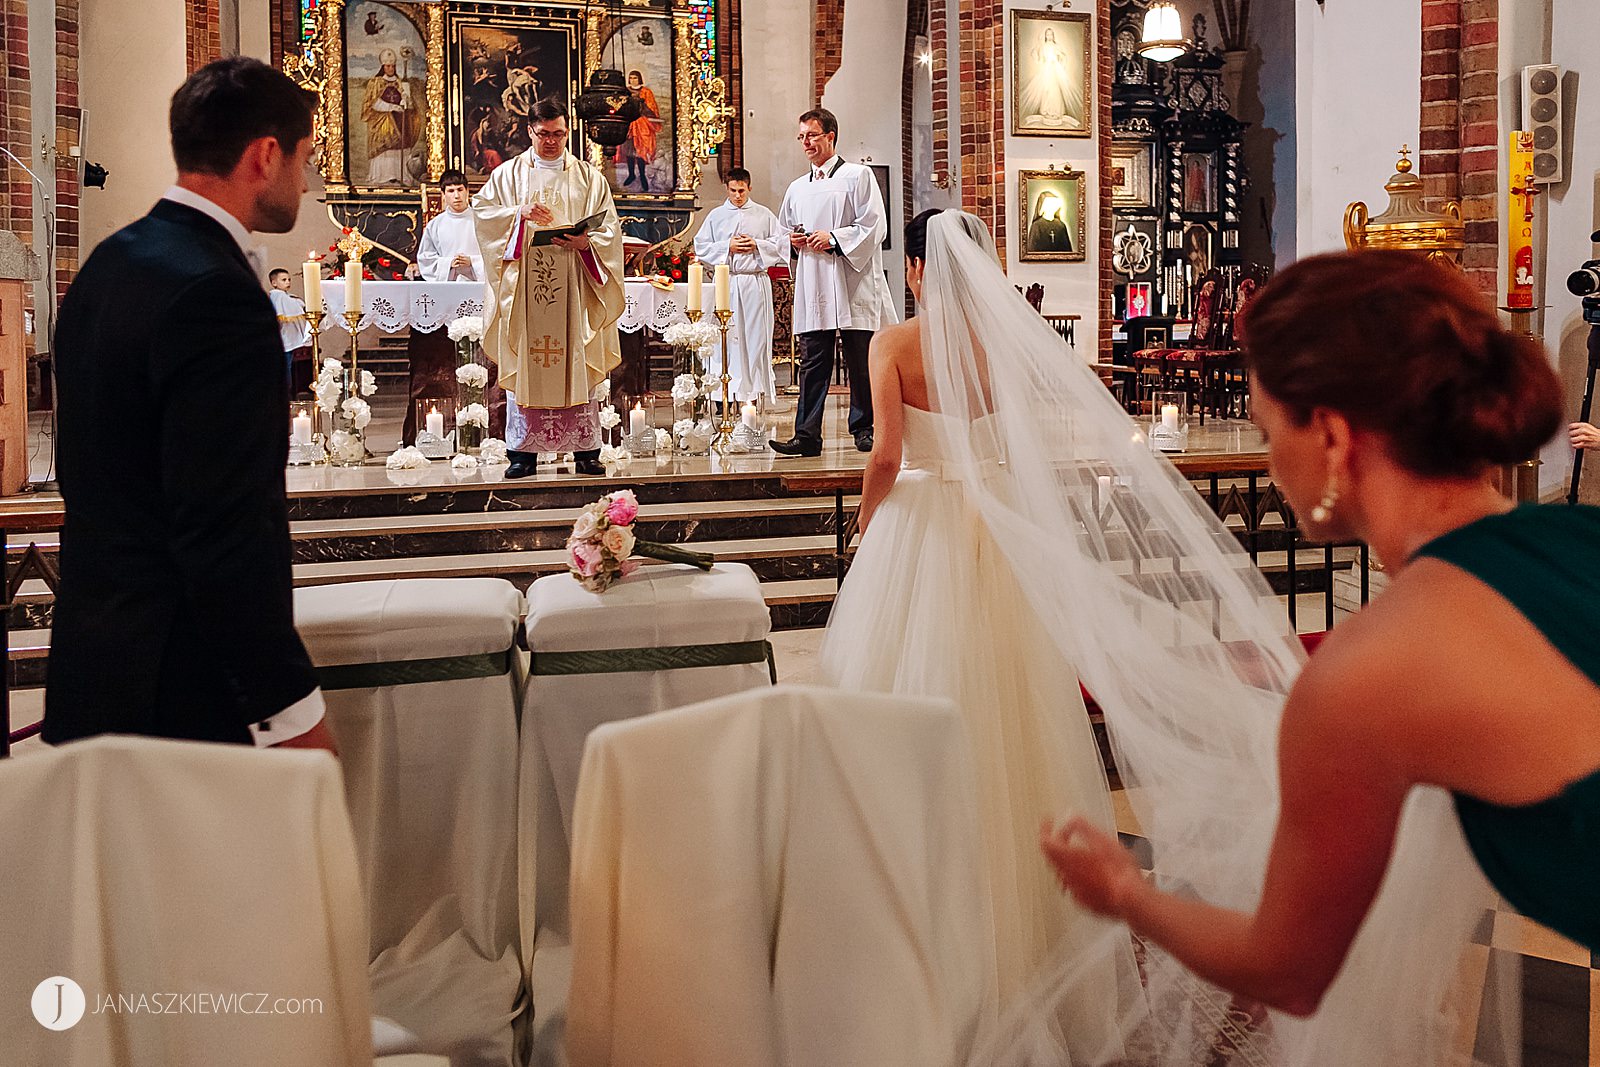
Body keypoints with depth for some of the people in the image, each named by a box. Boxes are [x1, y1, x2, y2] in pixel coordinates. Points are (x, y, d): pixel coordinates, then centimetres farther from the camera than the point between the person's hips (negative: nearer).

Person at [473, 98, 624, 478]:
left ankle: (585, 450, 0)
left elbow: (610, 226, 7)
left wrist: (587, 241, -13)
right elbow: (481, 207, 5)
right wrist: (519, 213, -10)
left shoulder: (589, 177, 12)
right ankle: (523, 451, 0)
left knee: (576, 361, -1)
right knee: (523, 364, -3)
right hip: (524, 283, 0)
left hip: (573, 284, 0)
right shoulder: (510, 173, 12)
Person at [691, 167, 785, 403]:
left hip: (756, 282, 0)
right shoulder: (716, 216, 11)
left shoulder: (764, 215, 9)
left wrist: (756, 245, -8)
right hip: (726, 282, 0)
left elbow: (781, 243, 7)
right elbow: (701, 246, 7)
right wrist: (728, 247, -6)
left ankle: (756, 389, 3)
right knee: (726, 337, -5)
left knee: (756, 336, -1)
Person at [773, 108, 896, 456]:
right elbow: (783, 232, 28)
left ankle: (864, 429, 11)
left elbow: (874, 226, -6)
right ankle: (807, 435, -3)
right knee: (812, 363, 0)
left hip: (853, 286, -4)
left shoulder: (857, 176, 2)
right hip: (813, 290, 5)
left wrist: (833, 239, -13)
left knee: (860, 363, 1)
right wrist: (793, 241, 5)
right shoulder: (797, 188, 19)